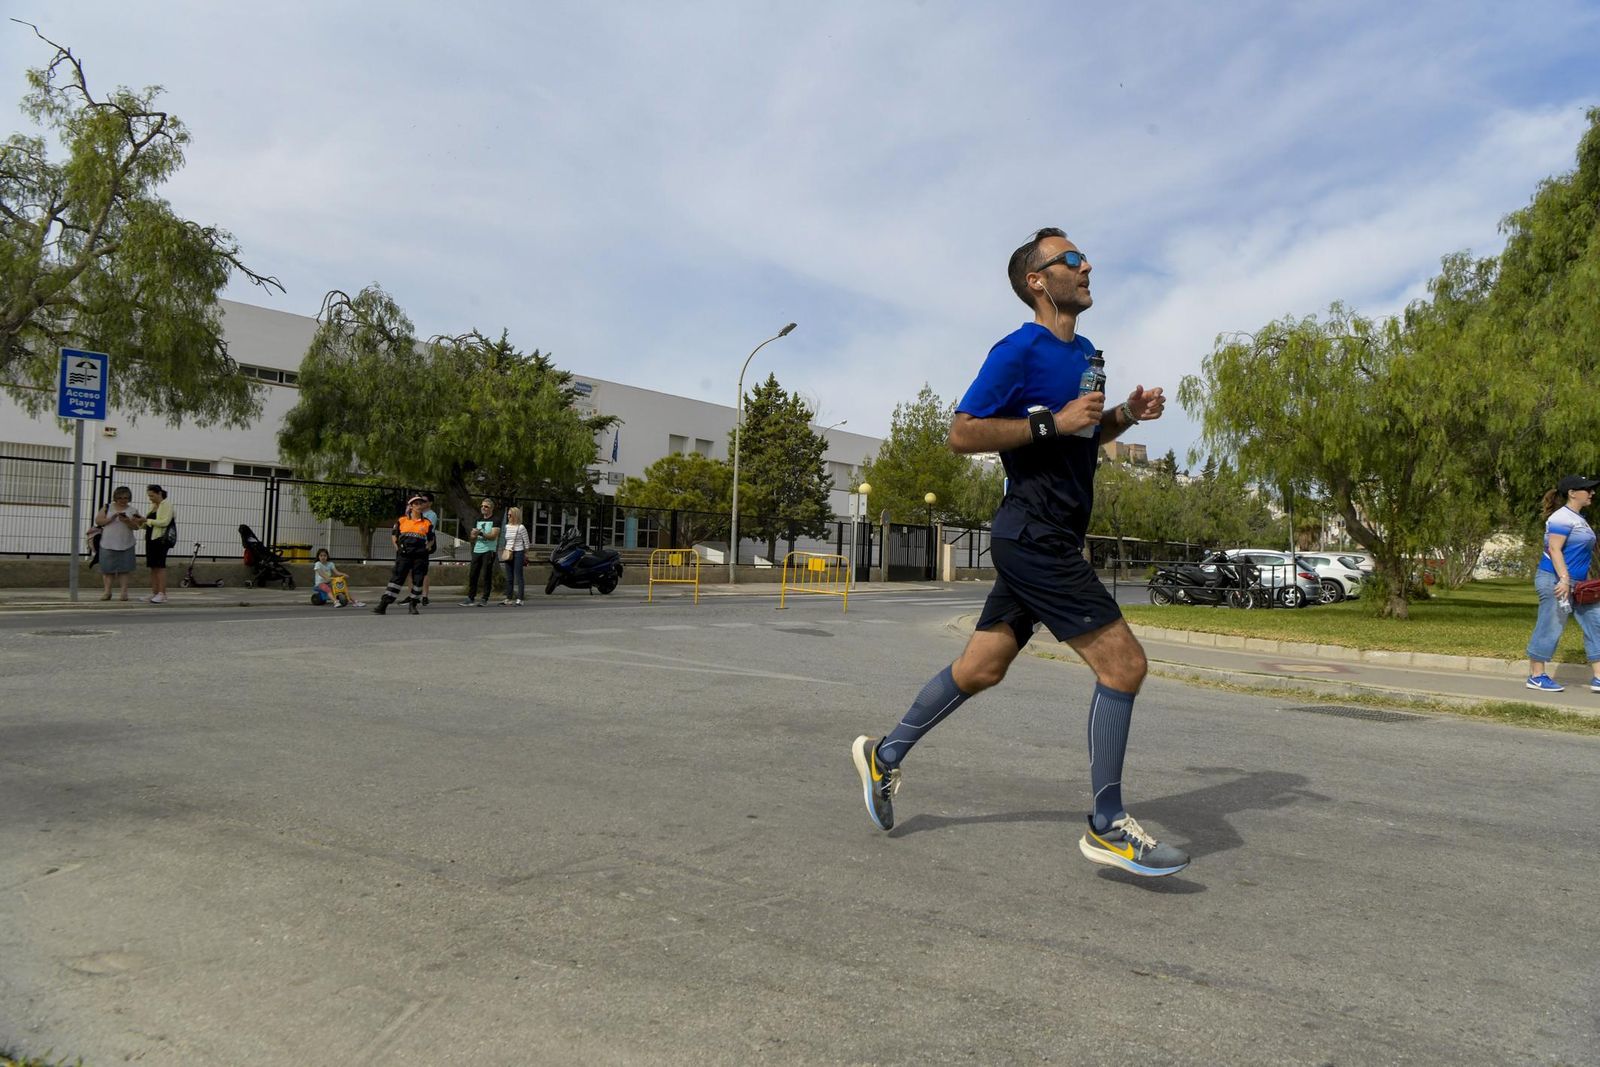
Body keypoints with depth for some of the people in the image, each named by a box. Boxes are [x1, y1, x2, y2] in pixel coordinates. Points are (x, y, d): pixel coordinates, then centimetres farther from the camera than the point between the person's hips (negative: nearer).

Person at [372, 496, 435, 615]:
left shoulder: (427, 523, 9)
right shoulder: (401, 520, 8)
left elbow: (431, 540, 18)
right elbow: (393, 535, 17)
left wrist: (428, 547, 3)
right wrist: (397, 547, 6)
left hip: (420, 555, 1)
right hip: (404, 554, -1)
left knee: (418, 580, 4)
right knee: (396, 578, -6)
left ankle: (412, 605, 18)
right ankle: (383, 606, -6)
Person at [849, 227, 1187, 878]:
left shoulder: (1083, 352, 18)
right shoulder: (1020, 350, -10)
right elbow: (962, 433, -15)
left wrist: (1125, 415, 10)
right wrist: (1052, 423, -19)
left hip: (1046, 542, 10)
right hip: (1034, 538, -9)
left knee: (981, 668, 13)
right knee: (1123, 663, -10)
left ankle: (884, 756, 26)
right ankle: (1107, 828, 1)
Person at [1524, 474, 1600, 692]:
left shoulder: (1579, 518, 17)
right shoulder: (1562, 518, -13)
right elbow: (1554, 549, -21)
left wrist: (1582, 583, 24)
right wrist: (1564, 579, -28)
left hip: (1576, 584, 10)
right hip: (1555, 581, -10)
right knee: (1550, 628, -4)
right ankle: (1536, 677, 5)